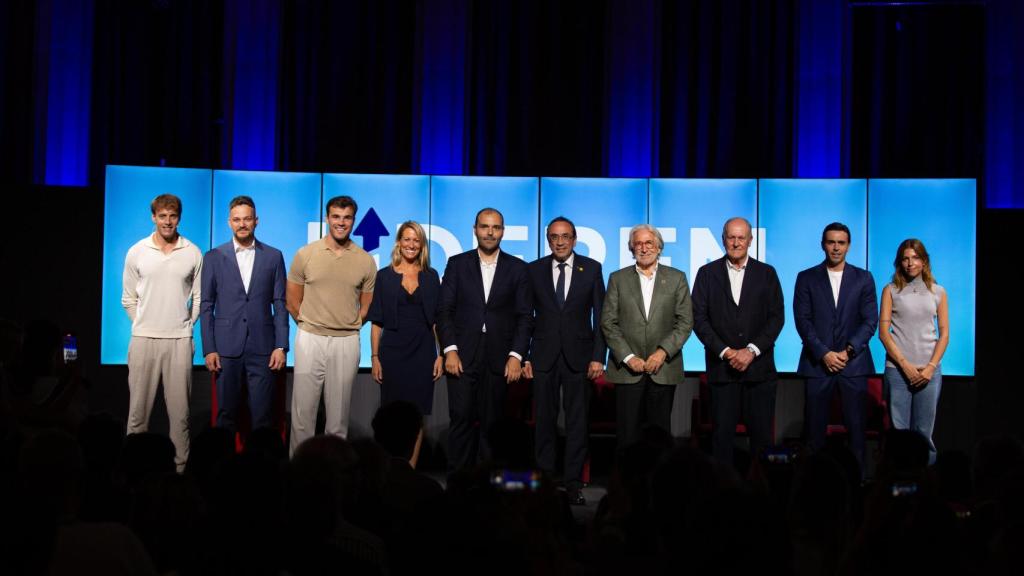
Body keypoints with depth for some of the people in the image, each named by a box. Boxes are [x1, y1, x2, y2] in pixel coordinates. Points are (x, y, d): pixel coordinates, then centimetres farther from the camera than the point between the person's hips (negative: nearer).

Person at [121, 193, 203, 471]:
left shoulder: (193, 254, 1)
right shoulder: (137, 252, 2)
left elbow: (199, 298, 8)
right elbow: (129, 298, 9)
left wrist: (185, 325, 5)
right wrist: (143, 325, 6)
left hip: (180, 340, 0)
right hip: (143, 338, 0)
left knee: (179, 408, 3)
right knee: (139, 406, 4)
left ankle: (181, 464, 8)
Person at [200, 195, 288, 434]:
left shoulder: (273, 256, 7)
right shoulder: (214, 257, 6)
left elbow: (280, 304, 6)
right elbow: (206, 306, 5)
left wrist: (281, 346, -1)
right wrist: (209, 349, -2)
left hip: (262, 347, 0)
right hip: (226, 347, 0)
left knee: (262, 415, 0)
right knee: (226, 413, 5)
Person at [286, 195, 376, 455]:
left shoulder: (366, 261, 2)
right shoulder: (305, 254, 0)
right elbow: (292, 300, 7)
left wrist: (348, 327, 8)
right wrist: (308, 325, 9)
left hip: (347, 342, 1)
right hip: (310, 339, -1)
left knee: (339, 412, 8)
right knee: (303, 409, 1)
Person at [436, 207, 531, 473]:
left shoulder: (517, 268, 7)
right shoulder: (457, 264, 7)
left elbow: (524, 316, 4)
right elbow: (444, 310, 3)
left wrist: (516, 355, -5)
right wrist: (450, 350, -7)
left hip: (499, 359, 1)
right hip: (463, 356, 0)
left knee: (491, 422, 3)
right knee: (461, 419, -5)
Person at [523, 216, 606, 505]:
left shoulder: (591, 269, 3)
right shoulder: (534, 270, 5)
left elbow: (601, 316, 3)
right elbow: (527, 315, 7)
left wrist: (598, 357, -4)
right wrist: (523, 356, 0)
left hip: (578, 356, 0)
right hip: (544, 355, 1)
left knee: (577, 422, 1)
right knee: (545, 420, 4)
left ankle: (573, 482, 7)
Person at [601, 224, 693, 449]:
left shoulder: (677, 278, 7)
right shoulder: (618, 279, 7)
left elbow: (685, 322, 2)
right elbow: (608, 323, 2)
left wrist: (663, 352, -11)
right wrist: (628, 357, -8)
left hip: (663, 369, 0)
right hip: (627, 370, 0)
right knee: (628, 434, 0)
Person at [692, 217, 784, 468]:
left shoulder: (767, 273, 7)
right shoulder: (708, 273, 6)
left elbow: (777, 317, 1)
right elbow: (699, 318, 0)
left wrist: (752, 350, -10)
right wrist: (725, 351, -9)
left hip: (759, 366, 0)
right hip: (721, 366, 0)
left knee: (762, 434, 0)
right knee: (722, 433, 1)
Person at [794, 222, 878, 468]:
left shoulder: (863, 278, 9)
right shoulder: (807, 278, 7)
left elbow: (870, 321, 3)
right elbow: (802, 320, 0)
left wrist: (848, 351, -9)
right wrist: (824, 353, -10)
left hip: (853, 363, 0)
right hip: (818, 362, 0)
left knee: (855, 427, -1)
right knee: (816, 428, -1)